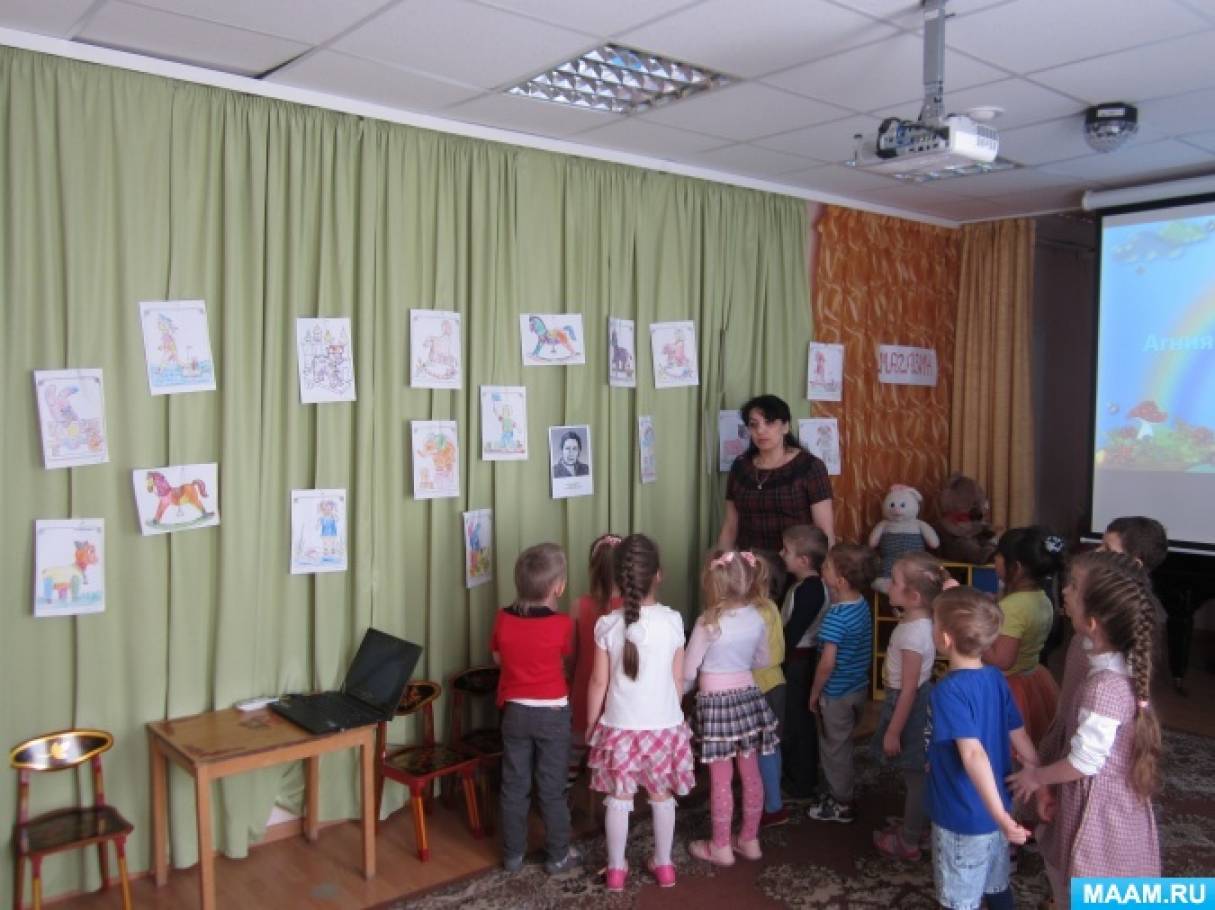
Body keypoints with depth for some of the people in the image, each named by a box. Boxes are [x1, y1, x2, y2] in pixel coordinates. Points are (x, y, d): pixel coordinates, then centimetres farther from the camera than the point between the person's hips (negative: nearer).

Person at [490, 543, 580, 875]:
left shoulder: (503, 619, -9)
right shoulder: (562, 624, -17)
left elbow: (498, 658, 7)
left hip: (515, 711, 3)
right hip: (553, 713, -3)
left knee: (514, 786, 13)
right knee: (552, 788, 9)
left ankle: (513, 854, 24)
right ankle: (558, 855, 20)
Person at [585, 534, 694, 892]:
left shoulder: (607, 625, -12)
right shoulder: (672, 621, -11)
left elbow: (599, 682, -6)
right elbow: (678, 679, -1)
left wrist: (590, 723, 9)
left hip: (620, 726, -1)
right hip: (664, 724, 1)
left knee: (619, 799, 13)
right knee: (662, 797, 17)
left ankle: (616, 869, 23)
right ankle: (664, 865, 30)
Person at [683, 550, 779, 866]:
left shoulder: (707, 622, -18)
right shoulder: (756, 618, -4)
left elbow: (688, 671, -10)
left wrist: (682, 690, 10)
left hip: (715, 700, -5)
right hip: (748, 695, 5)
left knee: (721, 778, 6)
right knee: (750, 773, 15)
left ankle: (721, 847, 18)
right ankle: (750, 840, 28)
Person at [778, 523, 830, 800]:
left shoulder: (808, 589, -23)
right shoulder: (811, 585, 6)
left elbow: (794, 632, -23)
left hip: (798, 660, -9)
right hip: (801, 657, 9)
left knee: (797, 721, 2)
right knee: (801, 718, 18)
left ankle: (801, 783, 14)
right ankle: (804, 776, 31)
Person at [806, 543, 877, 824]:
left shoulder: (835, 617, -27)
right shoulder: (862, 604, -3)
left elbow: (827, 663, -25)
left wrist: (814, 693, -13)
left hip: (836, 694, -8)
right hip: (858, 688, 8)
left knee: (834, 748, 10)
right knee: (842, 744, 23)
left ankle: (841, 805, 24)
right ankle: (841, 791, 39)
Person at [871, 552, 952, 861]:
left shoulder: (914, 633, -29)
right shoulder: (917, 622, -1)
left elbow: (909, 689, -24)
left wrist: (893, 731, -18)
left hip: (910, 708, -9)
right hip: (910, 703, 9)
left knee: (915, 775, 8)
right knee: (918, 773, 23)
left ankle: (908, 842, 24)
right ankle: (917, 827, 41)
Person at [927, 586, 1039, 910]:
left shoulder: (948, 691, -26)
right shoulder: (996, 678, -3)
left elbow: (973, 754, -35)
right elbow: (1021, 740, 1)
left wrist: (1000, 815, -39)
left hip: (962, 819, -7)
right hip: (993, 813, 7)